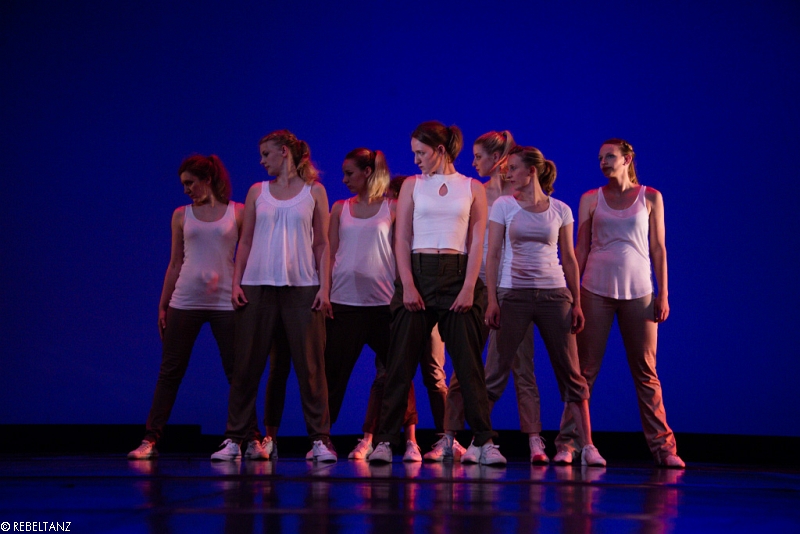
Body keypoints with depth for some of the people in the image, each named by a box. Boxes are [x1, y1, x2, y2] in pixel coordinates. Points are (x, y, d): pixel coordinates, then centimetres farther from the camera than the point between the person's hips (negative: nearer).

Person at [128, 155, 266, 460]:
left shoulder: (237, 213, 5)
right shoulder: (181, 215, 10)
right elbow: (175, 264, 13)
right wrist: (162, 304, 10)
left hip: (225, 303, -2)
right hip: (184, 303, 2)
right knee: (169, 374, 2)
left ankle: (253, 439, 6)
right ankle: (150, 440, 6)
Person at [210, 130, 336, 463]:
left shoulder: (314, 192, 8)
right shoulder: (257, 192, 13)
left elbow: (322, 244, 6)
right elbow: (245, 241, 12)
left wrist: (324, 287, -4)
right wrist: (236, 283, 2)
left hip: (302, 288, -2)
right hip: (257, 286, 2)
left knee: (310, 367, -3)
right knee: (246, 367, 2)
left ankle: (320, 439, 1)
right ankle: (234, 439, 8)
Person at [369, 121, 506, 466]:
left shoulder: (472, 188, 7)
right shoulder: (412, 185, 10)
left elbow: (477, 242, 3)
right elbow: (402, 239, 4)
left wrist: (469, 287, -8)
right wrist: (407, 285, -8)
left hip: (458, 275, -1)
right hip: (417, 273, 1)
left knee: (468, 363, -1)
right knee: (401, 363, -2)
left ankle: (484, 441, 3)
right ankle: (385, 440, 1)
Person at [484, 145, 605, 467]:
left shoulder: (560, 210, 7)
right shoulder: (504, 206, 4)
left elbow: (569, 259, 10)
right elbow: (492, 255, 2)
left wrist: (576, 302, 4)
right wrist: (492, 300, -6)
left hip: (554, 294, 1)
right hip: (514, 294, -1)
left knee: (570, 371, 0)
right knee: (498, 369, -3)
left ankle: (587, 445, 3)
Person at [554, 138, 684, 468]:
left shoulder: (650, 198, 8)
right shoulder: (591, 199, 9)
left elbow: (658, 249, 8)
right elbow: (581, 248, 9)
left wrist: (663, 293, 1)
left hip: (638, 292, 0)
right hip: (596, 290, 0)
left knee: (646, 372, 2)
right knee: (585, 369, -1)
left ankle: (662, 445, 7)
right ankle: (567, 443, 3)